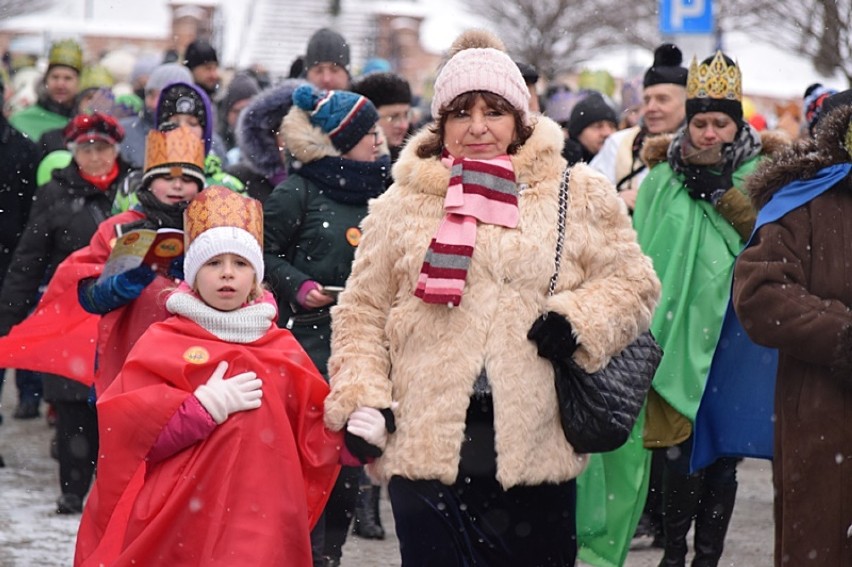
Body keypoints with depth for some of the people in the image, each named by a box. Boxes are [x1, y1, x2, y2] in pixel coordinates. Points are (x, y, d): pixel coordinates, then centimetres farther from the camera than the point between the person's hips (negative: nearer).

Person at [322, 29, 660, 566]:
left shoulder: (579, 196, 7)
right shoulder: (403, 203, 9)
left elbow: (631, 282, 8)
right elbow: (362, 311, 12)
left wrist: (579, 319, -11)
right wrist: (360, 398, -1)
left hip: (536, 445, 0)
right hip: (426, 443, 0)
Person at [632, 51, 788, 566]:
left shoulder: (760, 174, 4)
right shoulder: (664, 178, 6)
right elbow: (643, 254, 8)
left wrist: (724, 193, -14)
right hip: (679, 334, 0)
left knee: (723, 457, 4)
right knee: (682, 457, -5)